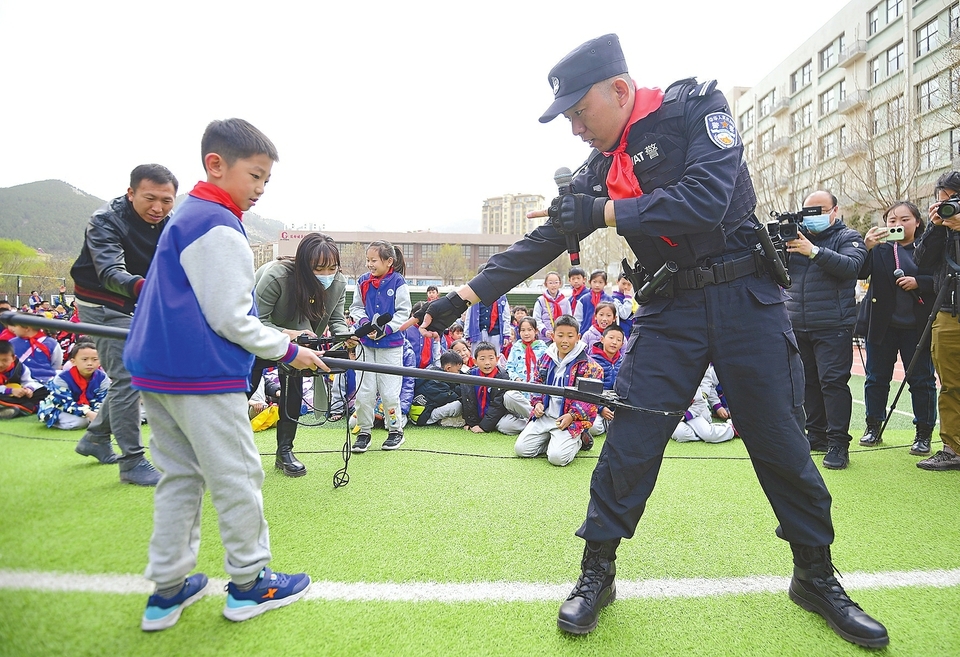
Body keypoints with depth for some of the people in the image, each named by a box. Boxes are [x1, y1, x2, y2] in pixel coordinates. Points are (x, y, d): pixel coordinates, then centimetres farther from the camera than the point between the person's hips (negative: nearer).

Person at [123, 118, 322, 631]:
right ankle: (248, 584, 18)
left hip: (156, 370, 10)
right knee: (237, 476, 3)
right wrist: (289, 351, -8)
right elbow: (230, 319, -18)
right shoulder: (220, 228, -15)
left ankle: (167, 590, 23)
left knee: (180, 475, 16)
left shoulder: (183, 219, 17)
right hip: (203, 375, -10)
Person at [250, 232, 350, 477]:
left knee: (294, 389, -3)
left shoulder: (338, 283, -22)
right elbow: (257, 321, -32)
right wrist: (286, 334, -48)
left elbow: (337, 319, -13)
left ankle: (285, 451, 10)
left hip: (298, 339, 4)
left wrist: (345, 337, -36)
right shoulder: (276, 275, -38)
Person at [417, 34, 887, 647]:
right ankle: (598, 571, 12)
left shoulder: (697, 106, -7)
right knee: (631, 438, -4)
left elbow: (705, 200, -23)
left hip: (746, 297, -2)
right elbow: (543, 241, 3)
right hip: (671, 309, 3)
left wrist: (601, 212, -19)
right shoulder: (603, 167, 5)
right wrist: (464, 296, -2)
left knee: (782, 445, 4)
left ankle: (817, 577, 27)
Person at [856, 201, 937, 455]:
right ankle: (873, 427, 21)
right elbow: (859, 272, -12)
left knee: (922, 379, 5)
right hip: (882, 324, 1)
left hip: (917, 326, -1)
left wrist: (918, 282, -16)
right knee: (876, 377, 9)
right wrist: (866, 247, -25)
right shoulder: (879, 247, 1)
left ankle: (924, 434, 16)